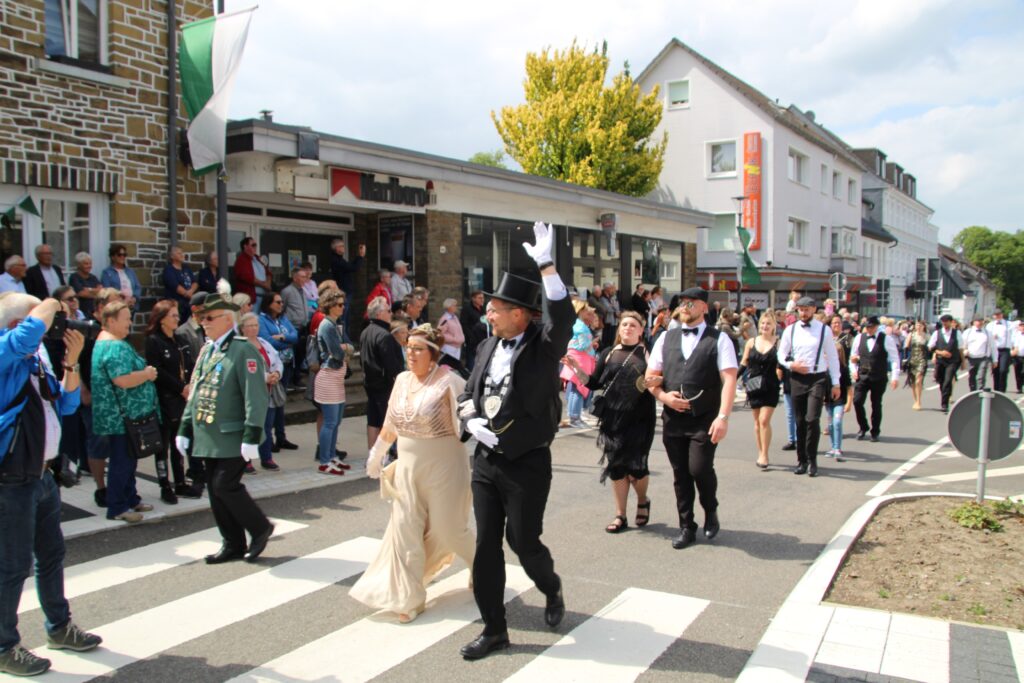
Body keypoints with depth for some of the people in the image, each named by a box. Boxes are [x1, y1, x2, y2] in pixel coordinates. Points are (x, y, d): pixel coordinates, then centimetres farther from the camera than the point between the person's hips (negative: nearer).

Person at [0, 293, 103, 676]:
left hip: (42, 475, 9)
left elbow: (67, 404, 12)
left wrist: (71, 361, -1)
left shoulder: (36, 359, 10)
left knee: (52, 554, 19)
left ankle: (59, 627, 35)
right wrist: (52, 305, -19)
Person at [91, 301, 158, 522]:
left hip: (126, 416, 11)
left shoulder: (105, 342, 16)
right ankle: (117, 508, 6)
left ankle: (130, 499, 29)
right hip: (120, 418, -11)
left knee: (127, 460, 19)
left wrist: (145, 372, 10)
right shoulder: (115, 347, -20)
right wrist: (147, 374, -14)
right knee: (121, 462, -2)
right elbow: (123, 380, -29)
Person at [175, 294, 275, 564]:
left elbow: (256, 397, -18)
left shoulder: (244, 351, -13)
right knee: (215, 490, 10)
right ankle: (233, 543, 22)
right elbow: (195, 392, 19)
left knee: (225, 486, -10)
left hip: (232, 438, -8)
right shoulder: (207, 350, 13)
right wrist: (185, 428, 15)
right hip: (209, 438, 8)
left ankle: (260, 528, 11)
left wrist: (251, 437, -23)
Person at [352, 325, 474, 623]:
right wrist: (376, 454, 24)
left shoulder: (448, 381, -14)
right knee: (405, 529, 4)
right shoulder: (402, 380, 5)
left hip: (443, 467, -5)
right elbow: (390, 423, 17)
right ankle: (409, 598, 17)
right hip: (407, 468, 6)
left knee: (448, 530, 6)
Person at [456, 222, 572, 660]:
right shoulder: (488, 347, 6)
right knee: (486, 545, 7)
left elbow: (563, 320, -32)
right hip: (486, 460, 5)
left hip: (528, 463, -5)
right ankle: (494, 629, 22)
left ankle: (552, 589, 37)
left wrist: (547, 267, -40)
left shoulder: (544, 347, -10)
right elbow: (467, 396, 16)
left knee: (523, 540, 2)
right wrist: (473, 421, -5)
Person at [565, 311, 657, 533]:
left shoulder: (648, 355, 2)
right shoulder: (608, 354, 9)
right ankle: (620, 516, 19)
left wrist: (655, 382, -19)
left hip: (639, 420, -3)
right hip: (612, 419, 3)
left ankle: (643, 501, 27)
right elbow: (593, 383, 8)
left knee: (635, 467, -4)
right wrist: (576, 367, -5)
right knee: (615, 467, 6)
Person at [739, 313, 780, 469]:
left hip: (770, 387, -3)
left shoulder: (778, 343, -2)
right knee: (757, 421, 10)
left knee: (764, 420, -10)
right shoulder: (751, 342, 6)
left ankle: (764, 455, -1)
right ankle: (761, 454, 20)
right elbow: (744, 363, 12)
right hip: (754, 386, 3)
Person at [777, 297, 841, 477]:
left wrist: (836, 383, 3)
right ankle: (802, 460, 18)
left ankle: (812, 460, 2)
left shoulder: (824, 330, 0)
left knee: (812, 419, -13)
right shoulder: (790, 330, 5)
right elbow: (781, 355, 11)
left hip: (818, 378, -2)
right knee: (800, 422, 7)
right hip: (797, 379, 3)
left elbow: (833, 357, 4)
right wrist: (791, 365, -9)